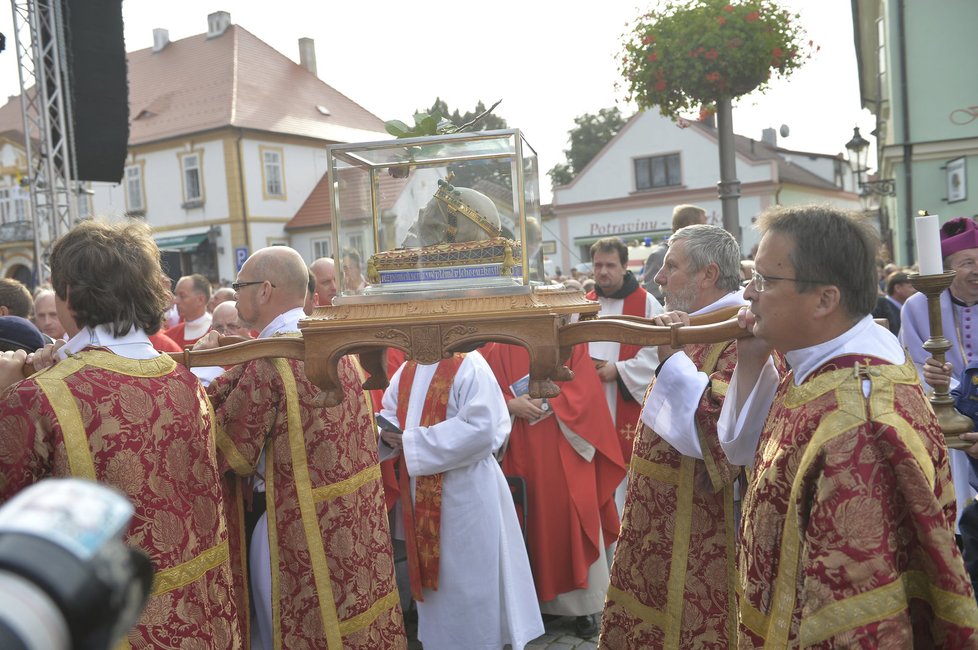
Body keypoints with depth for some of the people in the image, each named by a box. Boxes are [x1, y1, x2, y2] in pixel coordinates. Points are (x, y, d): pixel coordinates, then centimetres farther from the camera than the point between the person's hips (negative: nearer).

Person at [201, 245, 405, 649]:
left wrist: (213, 375, -6)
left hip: (297, 528, -7)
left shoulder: (268, 359, -20)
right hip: (354, 519, 7)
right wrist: (239, 370, 9)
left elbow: (232, 454, -14)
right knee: (348, 617, 21)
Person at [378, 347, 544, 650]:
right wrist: (388, 433, -10)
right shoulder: (407, 369, 8)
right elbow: (390, 413, 15)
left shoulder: (469, 365, -15)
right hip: (421, 492, 7)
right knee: (430, 569, 18)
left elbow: (481, 429, -24)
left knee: (468, 576, 5)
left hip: (466, 490, -7)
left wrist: (413, 442, -22)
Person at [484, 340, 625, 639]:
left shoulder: (573, 343, 2)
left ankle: (583, 605, 11)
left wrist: (546, 404, -18)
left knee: (571, 520, 0)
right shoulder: (501, 348, 6)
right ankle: (530, 599, 20)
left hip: (566, 454, -1)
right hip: (522, 454, 1)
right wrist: (511, 404, -18)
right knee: (531, 522, 7)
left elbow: (584, 392, -6)